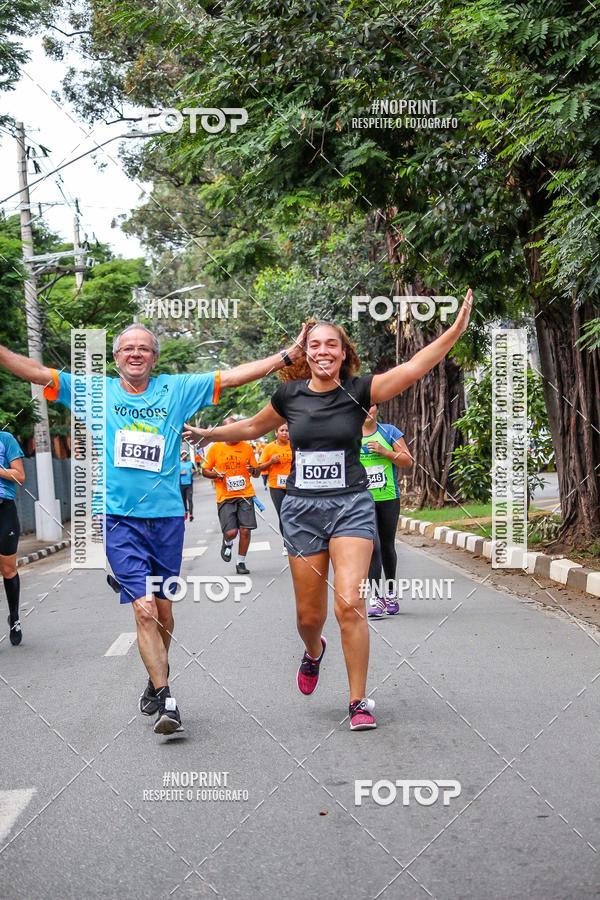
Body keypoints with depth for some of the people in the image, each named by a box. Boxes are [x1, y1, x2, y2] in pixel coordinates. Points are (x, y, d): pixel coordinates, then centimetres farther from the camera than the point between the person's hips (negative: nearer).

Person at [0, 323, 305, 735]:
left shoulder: (177, 390, 7)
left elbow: (232, 376, 4)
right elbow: (37, 372, 2)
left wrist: (287, 356, -2)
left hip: (167, 516, 2)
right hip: (120, 518, -2)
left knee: (163, 609, 11)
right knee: (144, 608, -11)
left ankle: (157, 678, 34)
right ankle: (165, 699, -5)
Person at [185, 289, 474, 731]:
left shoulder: (358, 391, -4)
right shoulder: (290, 394, 3)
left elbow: (413, 367, -17)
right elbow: (254, 427, 22)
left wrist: (456, 330, -26)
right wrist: (207, 434, 24)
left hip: (351, 505, -2)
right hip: (302, 508, 2)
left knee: (350, 602, -18)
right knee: (309, 614, 7)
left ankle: (359, 701, -4)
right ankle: (314, 651, 45)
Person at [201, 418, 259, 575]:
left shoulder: (247, 447, 5)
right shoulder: (215, 448, 1)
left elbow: (256, 472, 12)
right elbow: (205, 471, 8)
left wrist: (253, 470, -11)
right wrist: (216, 475, -12)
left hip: (245, 495, 2)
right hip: (225, 497, -2)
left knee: (245, 530, -3)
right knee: (231, 532, -11)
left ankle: (241, 562, 15)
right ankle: (227, 544, 26)